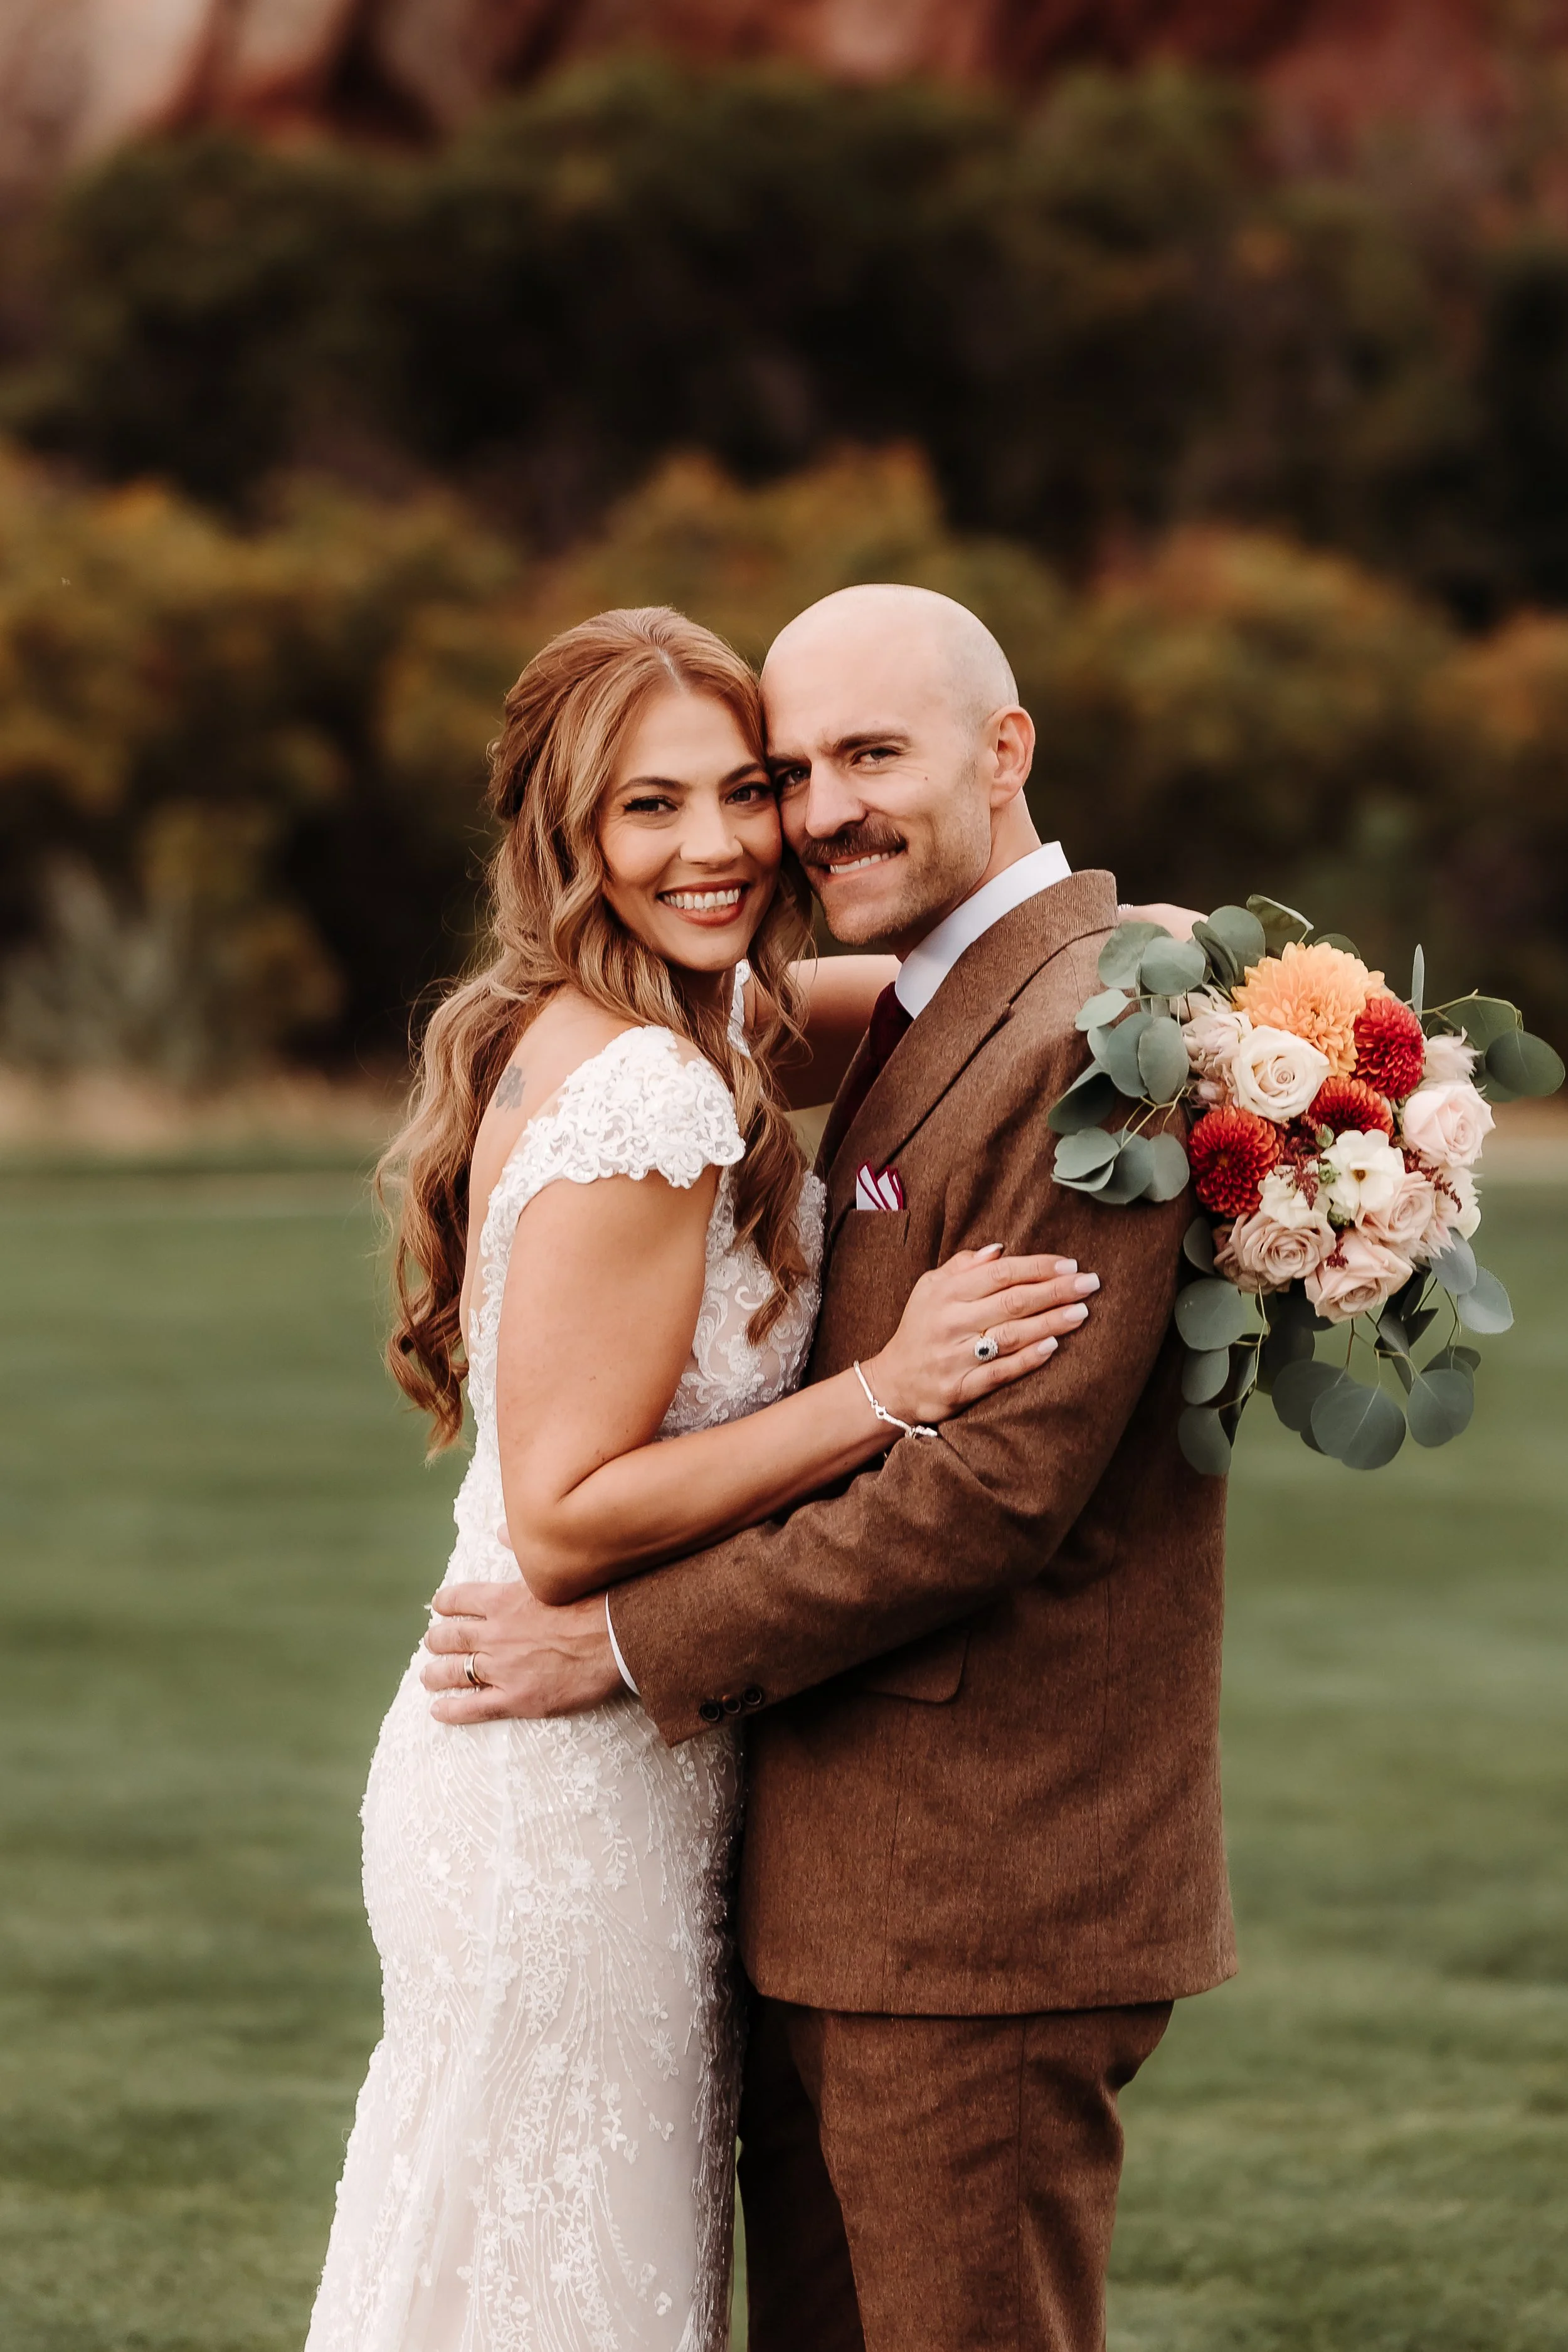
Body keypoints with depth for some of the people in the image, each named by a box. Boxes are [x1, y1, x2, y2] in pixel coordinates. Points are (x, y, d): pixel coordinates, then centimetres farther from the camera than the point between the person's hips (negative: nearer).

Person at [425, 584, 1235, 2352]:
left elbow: (1004, 1478, -21)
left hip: (977, 1906, -10)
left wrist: (634, 1641, -15)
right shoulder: (901, 1028, 17)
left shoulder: (1094, 1040, -16)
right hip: (836, 1896, 10)